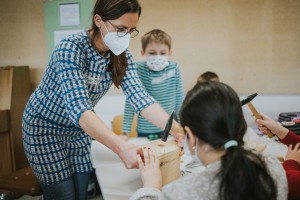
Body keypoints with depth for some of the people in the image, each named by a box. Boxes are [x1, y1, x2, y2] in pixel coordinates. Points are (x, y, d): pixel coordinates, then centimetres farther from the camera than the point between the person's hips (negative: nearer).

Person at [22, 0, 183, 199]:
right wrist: (122, 147, -55)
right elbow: (78, 107, -42)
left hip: (80, 130, 5)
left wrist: (178, 130, -37)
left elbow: (140, 97, -22)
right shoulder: (71, 48, -31)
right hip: (45, 126, -5)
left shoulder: (122, 56, -12)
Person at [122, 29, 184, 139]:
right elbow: (130, 101, -9)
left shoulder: (174, 68, -7)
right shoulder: (138, 69, -13)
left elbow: (179, 98, 3)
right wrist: (126, 130, -8)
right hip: (145, 132, -2)